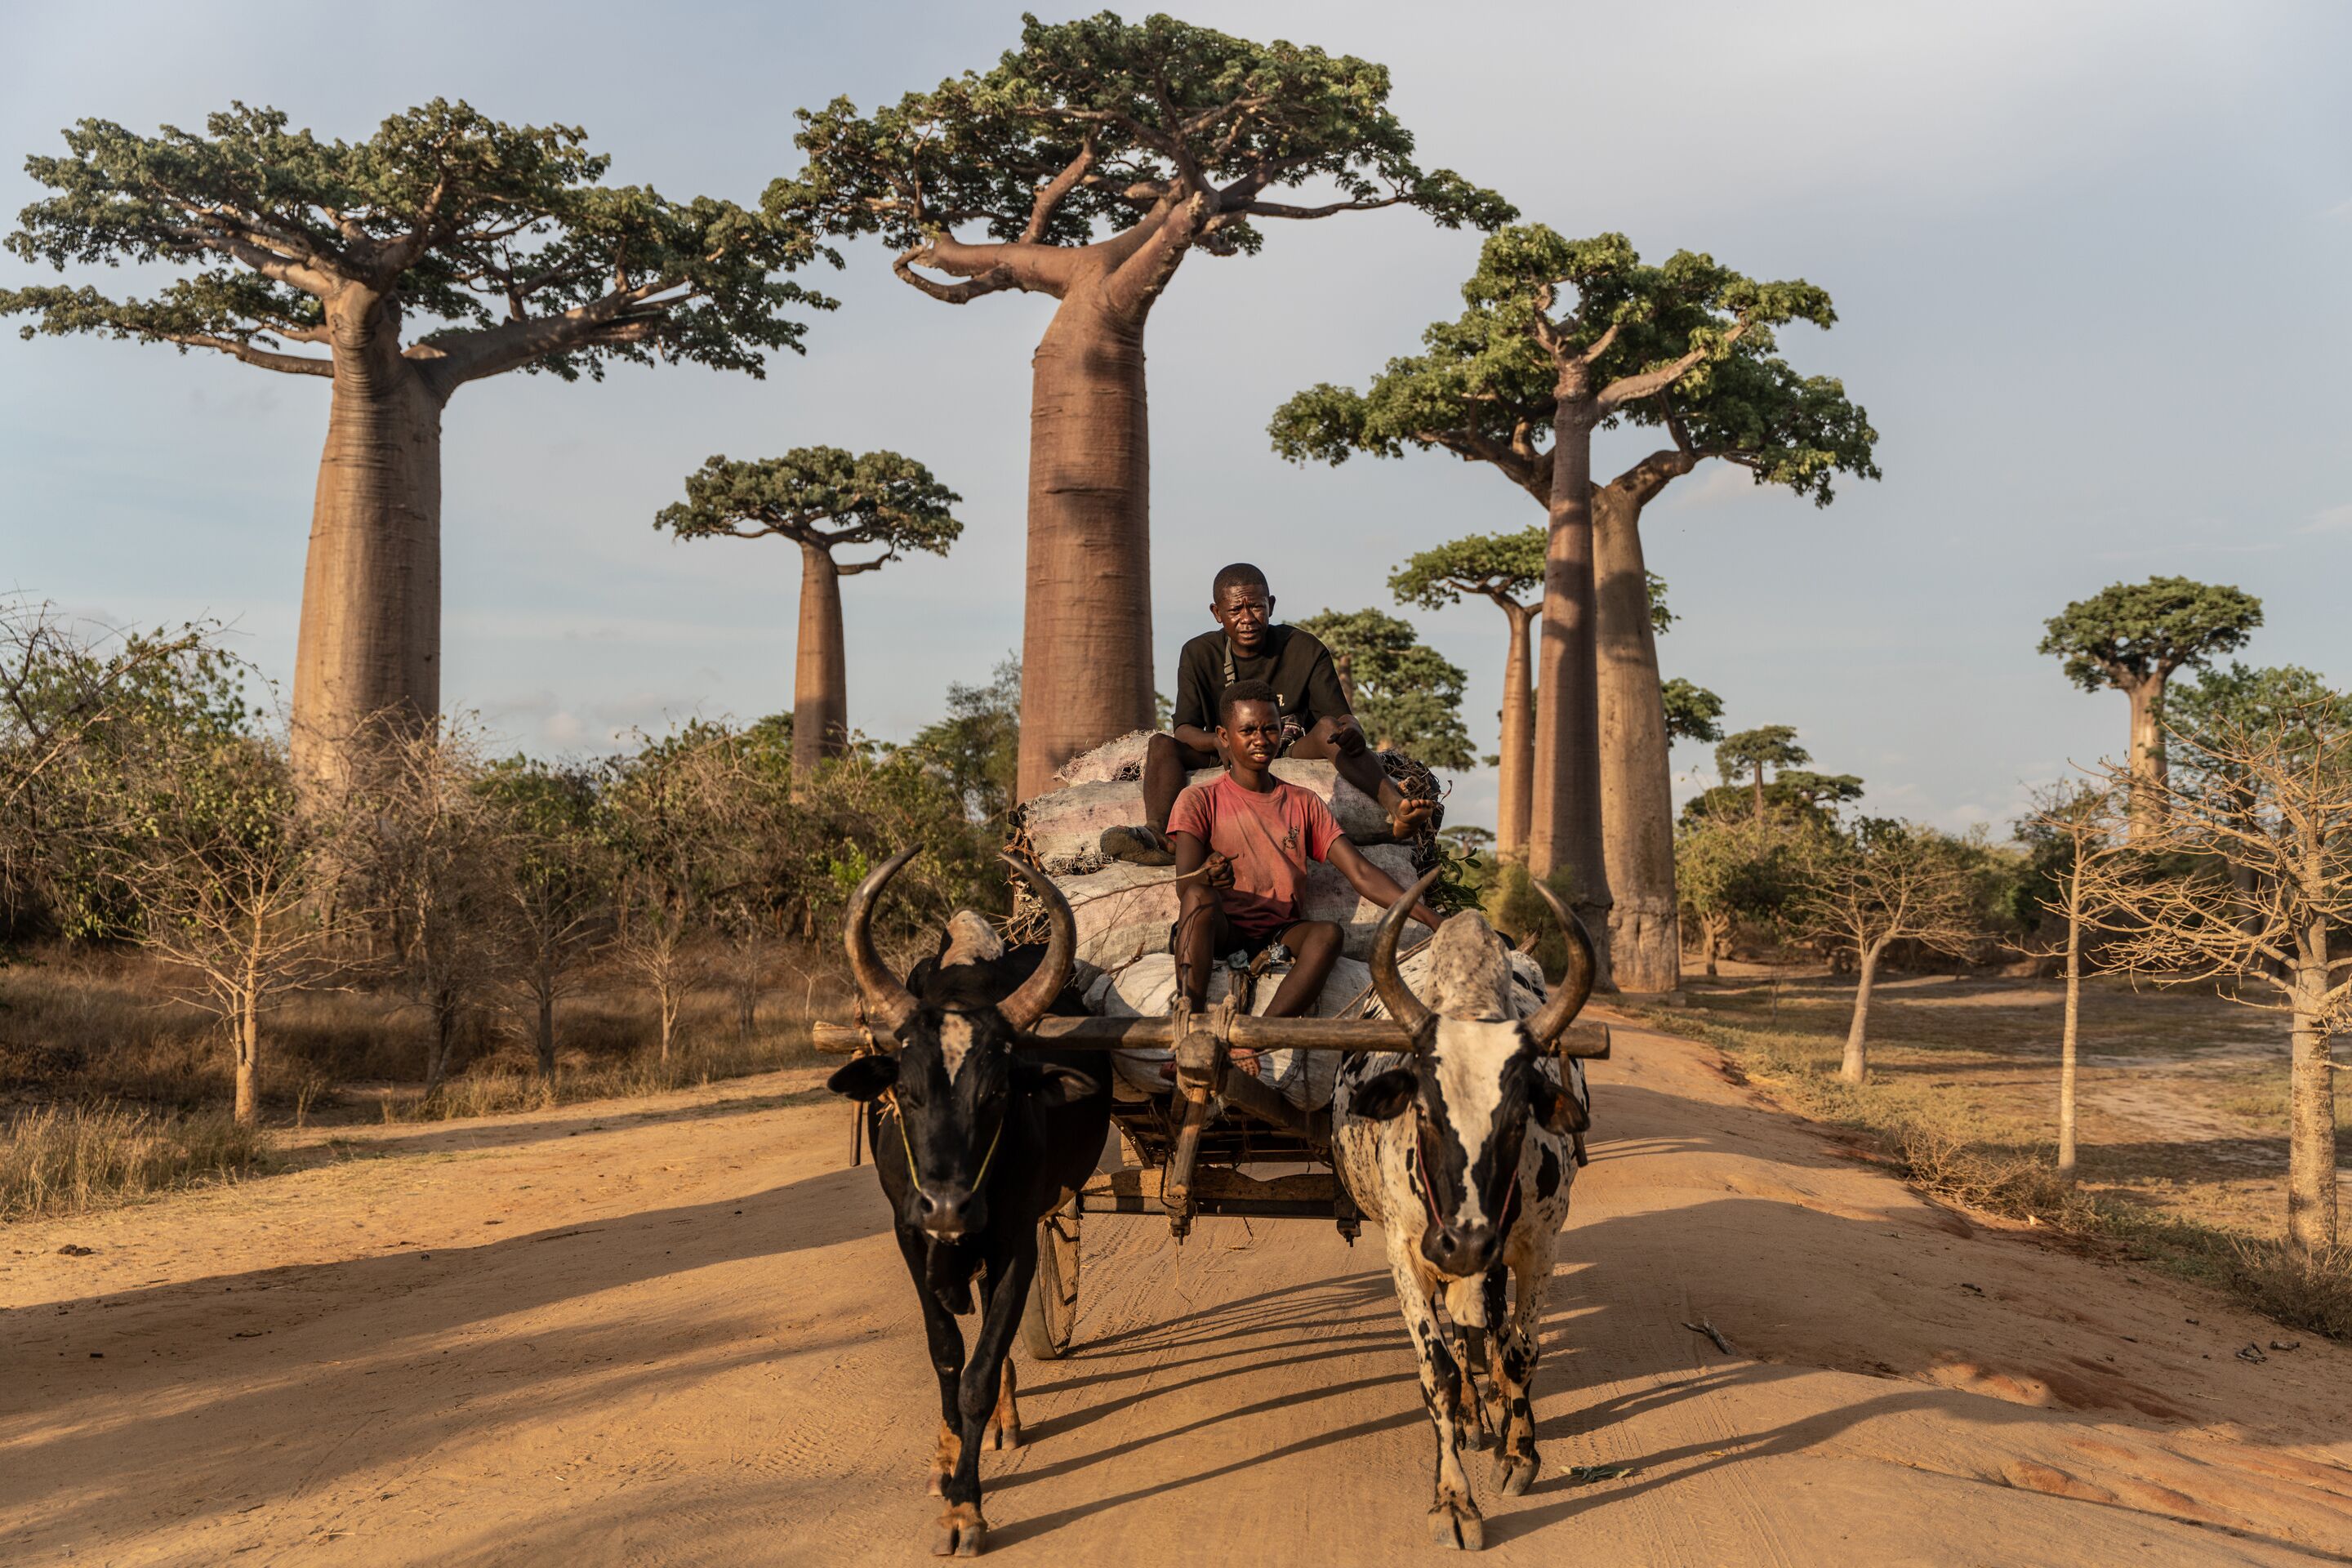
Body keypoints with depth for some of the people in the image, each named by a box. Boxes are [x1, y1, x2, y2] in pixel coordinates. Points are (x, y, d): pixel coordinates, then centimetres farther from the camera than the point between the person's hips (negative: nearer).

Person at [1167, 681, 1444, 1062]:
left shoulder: (1303, 804, 15)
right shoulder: (1199, 801, 6)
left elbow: (1361, 873, 5)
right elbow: (1186, 886, -7)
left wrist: (1433, 921, -8)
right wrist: (1208, 874, -31)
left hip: (1278, 937, 3)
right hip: (1217, 935, -2)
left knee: (1327, 932, -30)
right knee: (1201, 896, -35)